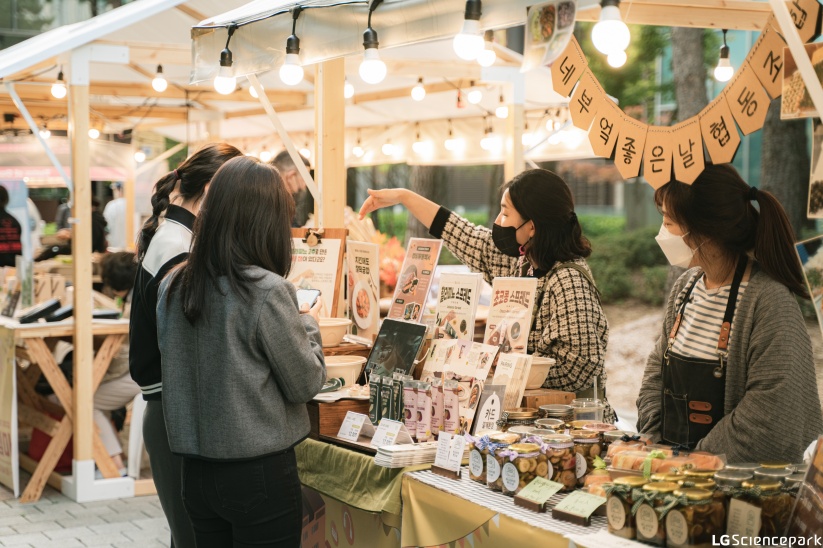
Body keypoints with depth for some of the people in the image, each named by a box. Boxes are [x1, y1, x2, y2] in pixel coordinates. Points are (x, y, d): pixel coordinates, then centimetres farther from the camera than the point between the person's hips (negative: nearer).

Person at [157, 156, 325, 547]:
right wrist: (309, 325, 8)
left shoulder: (173, 287, -1)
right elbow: (306, 384, -9)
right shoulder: (268, 292, -18)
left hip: (196, 470, 6)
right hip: (259, 474, -6)